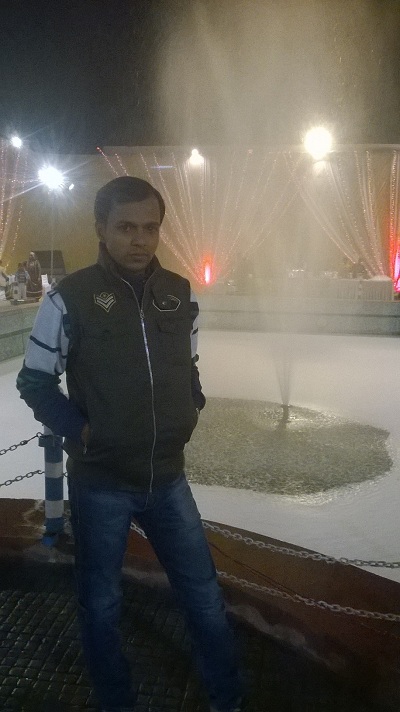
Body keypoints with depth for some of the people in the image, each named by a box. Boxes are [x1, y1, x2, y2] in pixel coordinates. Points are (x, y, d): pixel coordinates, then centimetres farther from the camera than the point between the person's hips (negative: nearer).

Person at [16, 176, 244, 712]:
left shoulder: (180, 293, 0)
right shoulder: (70, 297, -12)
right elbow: (34, 380, -3)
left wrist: (190, 411, -2)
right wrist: (78, 430, -13)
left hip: (168, 478, 3)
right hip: (99, 483, -3)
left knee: (204, 595, 14)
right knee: (101, 605, 16)